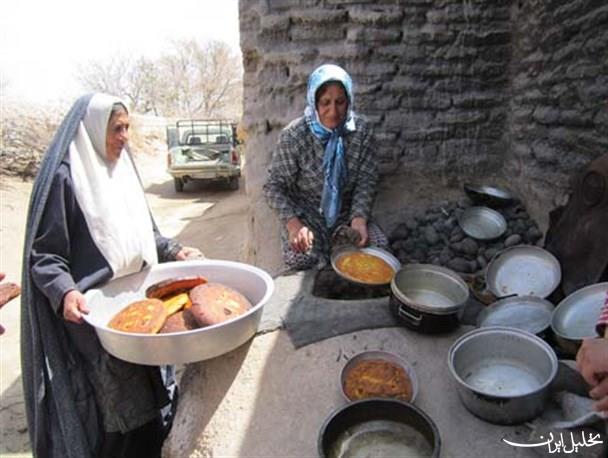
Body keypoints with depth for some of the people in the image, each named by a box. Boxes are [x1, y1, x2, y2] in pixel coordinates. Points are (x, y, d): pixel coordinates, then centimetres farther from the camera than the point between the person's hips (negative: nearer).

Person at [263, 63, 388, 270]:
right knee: (302, 258, -29)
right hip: (305, 213, -3)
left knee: (379, 247, -18)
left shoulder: (362, 130, -6)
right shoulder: (293, 135, -15)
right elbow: (275, 186, -11)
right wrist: (293, 223, -27)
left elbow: (366, 181, -4)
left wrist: (359, 218, -22)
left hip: (347, 212, 3)